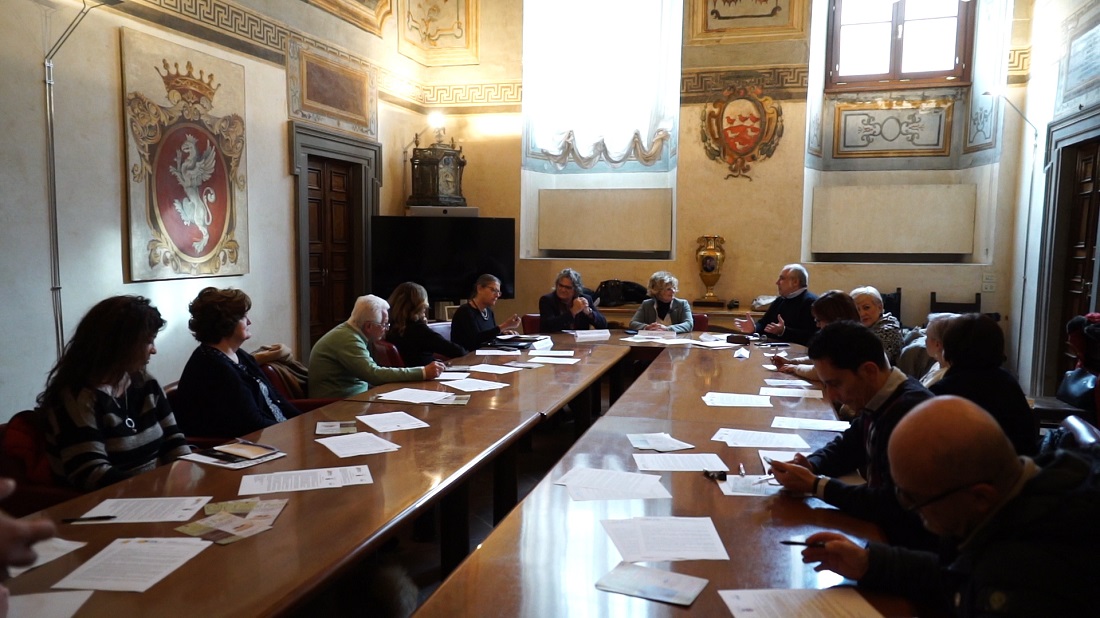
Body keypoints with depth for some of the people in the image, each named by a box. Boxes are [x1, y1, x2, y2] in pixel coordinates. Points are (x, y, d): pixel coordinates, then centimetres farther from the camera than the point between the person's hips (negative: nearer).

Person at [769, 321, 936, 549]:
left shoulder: (911, 411, -27)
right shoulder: (880, 400, 0)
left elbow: (895, 506, -28)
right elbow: (847, 445, 16)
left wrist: (815, 485, -20)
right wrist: (810, 465, -4)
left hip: (906, 542, -7)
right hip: (880, 524, 7)